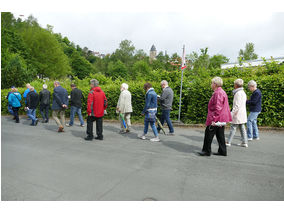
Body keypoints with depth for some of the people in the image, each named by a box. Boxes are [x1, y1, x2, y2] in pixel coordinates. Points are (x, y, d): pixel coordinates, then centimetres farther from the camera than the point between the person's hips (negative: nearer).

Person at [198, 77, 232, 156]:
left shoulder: (218, 93, -18)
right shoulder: (222, 92, 16)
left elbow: (218, 108, -23)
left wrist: (213, 119, -23)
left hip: (216, 120, -10)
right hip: (222, 119, 10)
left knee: (209, 134, -1)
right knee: (220, 135, 14)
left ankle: (207, 151, 8)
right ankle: (222, 151, 21)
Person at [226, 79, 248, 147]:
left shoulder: (238, 93, -16)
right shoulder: (243, 92, 14)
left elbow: (237, 105, -20)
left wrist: (232, 113, -17)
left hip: (238, 114, -9)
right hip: (243, 114, 9)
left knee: (233, 128, -3)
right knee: (242, 128, 11)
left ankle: (228, 142, 3)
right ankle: (244, 142, 15)